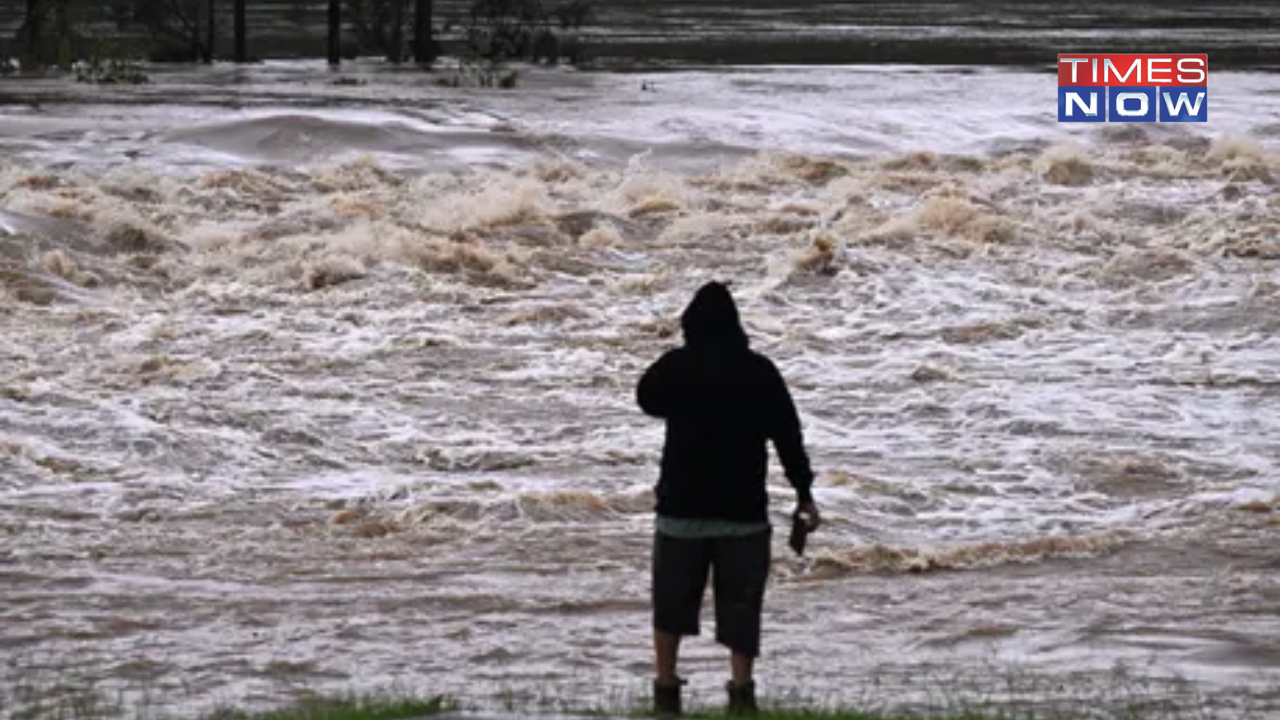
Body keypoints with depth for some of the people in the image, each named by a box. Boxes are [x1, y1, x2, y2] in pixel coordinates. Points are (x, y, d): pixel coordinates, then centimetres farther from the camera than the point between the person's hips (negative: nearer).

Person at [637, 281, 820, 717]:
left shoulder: (675, 367, -6)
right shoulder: (759, 371, -4)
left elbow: (646, 399, 15)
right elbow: (788, 435, -2)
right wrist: (804, 493, 5)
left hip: (682, 506, 0)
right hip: (744, 509, 0)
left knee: (673, 601, 12)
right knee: (740, 603, 5)